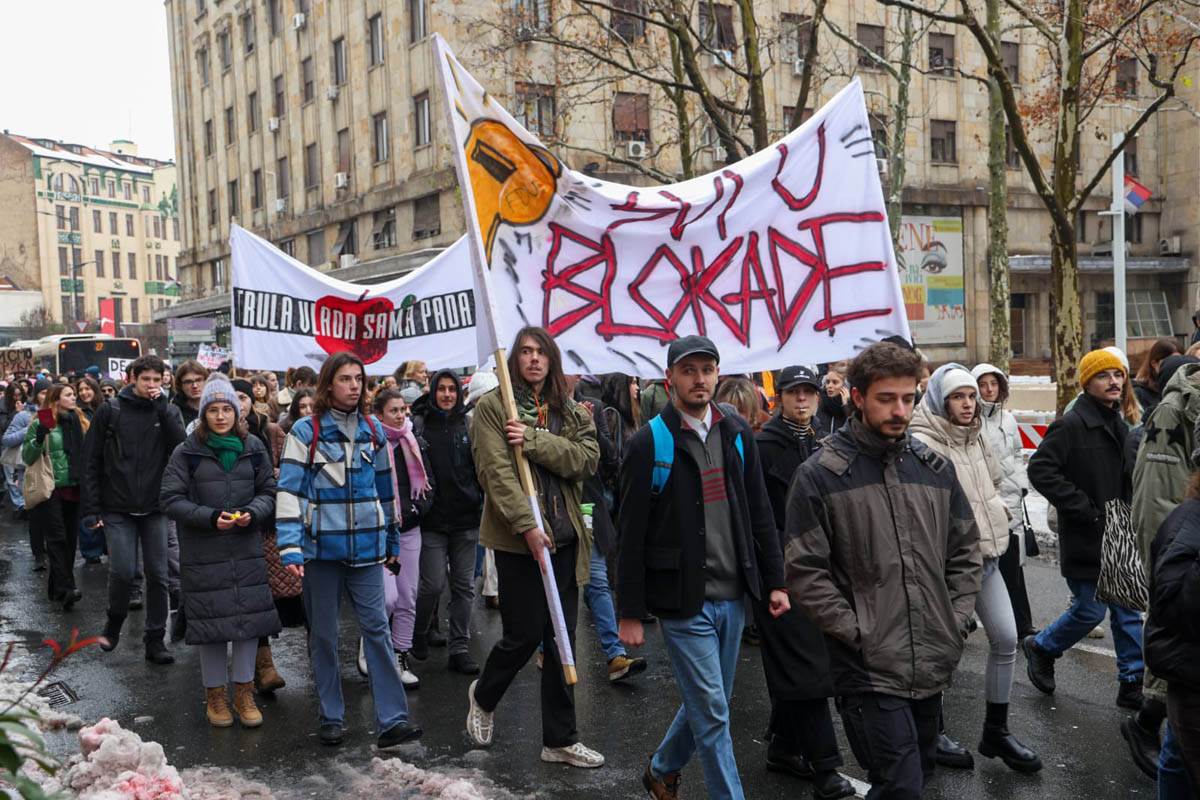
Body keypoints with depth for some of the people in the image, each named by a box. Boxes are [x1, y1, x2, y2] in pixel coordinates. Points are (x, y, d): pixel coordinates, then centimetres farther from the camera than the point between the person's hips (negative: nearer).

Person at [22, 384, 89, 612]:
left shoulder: (78, 422, 12)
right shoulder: (40, 424, -3)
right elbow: (27, 457, -6)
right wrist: (38, 439, -22)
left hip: (73, 488, 6)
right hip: (50, 489, -5)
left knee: (70, 539, 7)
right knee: (57, 538, -10)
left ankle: (57, 588, 17)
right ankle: (65, 589, -15)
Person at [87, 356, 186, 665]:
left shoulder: (167, 412, 6)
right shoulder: (111, 411, 0)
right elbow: (91, 462, 0)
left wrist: (162, 406, -15)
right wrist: (92, 509, -4)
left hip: (155, 509, 2)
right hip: (118, 509, -2)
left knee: (158, 575, 2)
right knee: (123, 571, -7)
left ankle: (155, 639, 14)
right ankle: (114, 621, 21)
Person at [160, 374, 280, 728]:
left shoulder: (253, 448, 5)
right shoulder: (187, 452, -3)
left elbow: (269, 492, 9)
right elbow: (171, 500, -5)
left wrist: (252, 512, -12)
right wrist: (211, 518, -17)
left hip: (247, 550, 2)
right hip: (203, 553, -2)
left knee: (249, 617, 3)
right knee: (212, 621, 5)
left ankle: (244, 692, 18)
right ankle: (216, 694, 21)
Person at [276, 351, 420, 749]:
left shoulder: (373, 430, 9)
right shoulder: (306, 431, -3)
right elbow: (289, 490, -8)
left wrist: (391, 539, 18)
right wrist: (290, 547, -16)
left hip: (366, 546, 3)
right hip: (321, 546, -2)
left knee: (376, 627, -3)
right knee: (323, 634, 8)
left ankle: (392, 720, -3)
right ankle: (331, 717, 20)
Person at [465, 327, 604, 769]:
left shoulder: (571, 412, 11)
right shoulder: (493, 406, -3)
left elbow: (587, 457, -5)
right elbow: (496, 471, -13)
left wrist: (534, 441, -18)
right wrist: (527, 526, -21)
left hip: (564, 536, 5)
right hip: (518, 536, -4)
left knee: (561, 639, 8)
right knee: (523, 635, 1)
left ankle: (560, 739, 19)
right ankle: (483, 696, 33)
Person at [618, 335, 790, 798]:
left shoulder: (737, 434, 6)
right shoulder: (650, 443, -10)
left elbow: (759, 514, 11)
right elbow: (631, 537, -8)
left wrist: (774, 581, 7)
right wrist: (630, 614, -8)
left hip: (731, 595, 6)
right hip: (683, 600, -5)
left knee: (708, 704, 18)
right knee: (712, 712, -1)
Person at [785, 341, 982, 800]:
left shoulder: (936, 468, 7)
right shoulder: (821, 475, -8)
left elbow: (965, 551, 15)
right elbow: (804, 572, -10)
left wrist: (956, 621, 5)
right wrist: (856, 633, -13)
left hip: (934, 665, 6)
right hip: (870, 670, -5)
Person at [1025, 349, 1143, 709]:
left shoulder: (1119, 426, 13)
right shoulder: (1072, 425, -16)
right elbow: (1040, 469, -24)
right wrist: (1086, 509, -21)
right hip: (1085, 540, -8)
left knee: (1128, 611, 10)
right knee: (1090, 610, 0)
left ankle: (1133, 683, 20)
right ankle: (1040, 647, 25)